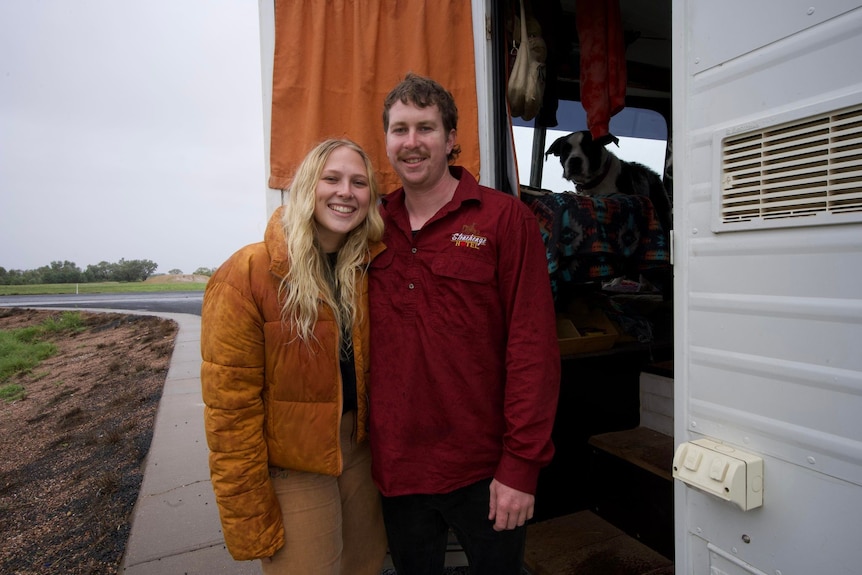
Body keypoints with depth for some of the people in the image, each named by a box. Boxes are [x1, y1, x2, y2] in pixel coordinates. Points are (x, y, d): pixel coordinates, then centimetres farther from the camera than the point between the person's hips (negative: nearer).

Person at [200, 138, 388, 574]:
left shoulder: (370, 268, -2)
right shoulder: (246, 276, -17)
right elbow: (231, 409, -16)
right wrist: (250, 521, -12)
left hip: (358, 450, 5)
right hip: (289, 468, -5)